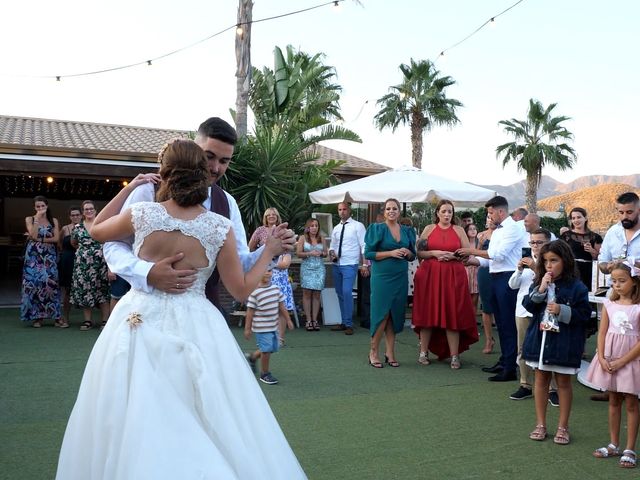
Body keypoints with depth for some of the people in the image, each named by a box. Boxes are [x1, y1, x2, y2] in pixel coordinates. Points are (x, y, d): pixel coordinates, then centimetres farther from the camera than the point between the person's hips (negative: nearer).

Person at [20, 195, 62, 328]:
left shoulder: (53, 220, 10)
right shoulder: (29, 219, 6)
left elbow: (56, 238, -3)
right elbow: (33, 235, -11)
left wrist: (39, 240, -9)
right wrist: (37, 218, -11)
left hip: (49, 256, 1)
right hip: (34, 256, 0)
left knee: (50, 284, -4)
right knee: (34, 283, -3)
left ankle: (56, 317, -4)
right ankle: (37, 317, 3)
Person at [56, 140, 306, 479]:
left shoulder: (141, 213, -7)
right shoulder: (220, 228, -9)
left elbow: (96, 231, 15)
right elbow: (242, 289, -1)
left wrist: (128, 188, 19)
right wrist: (269, 251, 10)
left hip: (139, 324, 1)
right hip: (194, 327, -1)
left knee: (133, 423, 15)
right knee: (208, 430, 13)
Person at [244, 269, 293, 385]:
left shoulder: (276, 288, 2)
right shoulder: (255, 291, -16)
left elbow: (281, 306, 12)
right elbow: (250, 311, -12)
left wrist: (288, 320, 14)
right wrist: (247, 329, -9)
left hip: (274, 326, 7)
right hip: (261, 327, -7)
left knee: (273, 348, 17)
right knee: (266, 349, -4)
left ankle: (252, 357, 40)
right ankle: (265, 374, 16)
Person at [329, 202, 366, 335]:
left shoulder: (357, 226, -4)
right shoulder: (336, 228, 12)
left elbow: (364, 246, -6)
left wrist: (365, 264, -13)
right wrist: (331, 252, -3)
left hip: (350, 265, -6)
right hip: (337, 264, 6)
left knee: (347, 292, -18)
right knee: (340, 294, 11)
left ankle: (348, 324, -8)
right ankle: (343, 323, 21)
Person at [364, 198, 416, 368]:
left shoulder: (407, 231, 12)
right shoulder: (377, 229, -1)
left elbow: (413, 256, 18)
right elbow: (368, 253, -7)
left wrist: (407, 253, -5)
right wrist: (391, 253, -15)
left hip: (400, 278, 4)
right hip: (382, 276, -4)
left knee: (395, 314, 5)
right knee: (381, 313, -6)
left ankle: (390, 353, 15)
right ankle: (373, 352, 9)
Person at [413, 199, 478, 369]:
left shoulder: (459, 230, 8)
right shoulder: (429, 229, 8)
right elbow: (419, 252, 5)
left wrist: (452, 255, -10)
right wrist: (435, 253, -11)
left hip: (454, 276, 0)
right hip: (430, 275, 0)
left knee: (452, 314, -2)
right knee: (428, 313, 2)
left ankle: (454, 355, 2)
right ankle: (423, 352, 12)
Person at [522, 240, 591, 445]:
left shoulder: (576, 287, -9)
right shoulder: (538, 283, 3)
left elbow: (584, 313, -8)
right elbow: (528, 305, -6)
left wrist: (561, 310, -20)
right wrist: (541, 289, -19)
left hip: (564, 342, -3)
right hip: (540, 338, 4)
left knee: (563, 382, 9)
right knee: (541, 380, 12)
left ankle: (562, 426, 22)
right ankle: (540, 424, 24)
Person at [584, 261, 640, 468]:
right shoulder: (609, 304, 3)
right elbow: (602, 332, 3)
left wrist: (622, 361, -16)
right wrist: (602, 358, -8)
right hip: (609, 360, 5)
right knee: (613, 401, 14)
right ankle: (614, 445, 25)